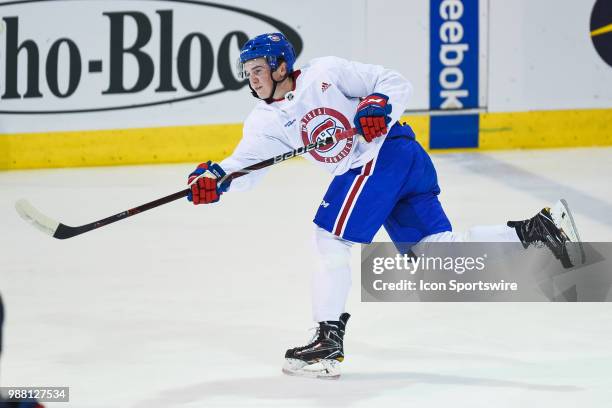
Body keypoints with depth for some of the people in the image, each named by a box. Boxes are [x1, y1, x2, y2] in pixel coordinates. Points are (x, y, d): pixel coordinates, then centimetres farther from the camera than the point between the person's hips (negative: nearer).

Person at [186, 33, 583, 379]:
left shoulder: (324, 73, -7)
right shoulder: (266, 119, 11)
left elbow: (397, 83, -5)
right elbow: (246, 163, 1)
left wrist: (378, 106, -24)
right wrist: (217, 178, -18)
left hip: (386, 151, -8)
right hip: (364, 170, 8)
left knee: (331, 238, -12)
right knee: (438, 248, 1)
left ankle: (329, 340, -10)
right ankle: (534, 229, 5)